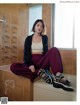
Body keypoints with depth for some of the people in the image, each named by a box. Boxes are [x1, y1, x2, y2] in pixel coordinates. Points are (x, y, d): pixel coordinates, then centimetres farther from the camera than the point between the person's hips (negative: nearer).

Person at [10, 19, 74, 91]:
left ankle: (59, 78, -46)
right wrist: (30, 64, -20)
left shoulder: (45, 37, 14)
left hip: (41, 62, 0)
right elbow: (26, 53, 0)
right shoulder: (29, 38, 10)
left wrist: (47, 65, -14)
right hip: (31, 62, 0)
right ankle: (40, 72, -31)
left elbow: (45, 51, 5)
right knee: (13, 67, -29)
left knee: (54, 50, -28)